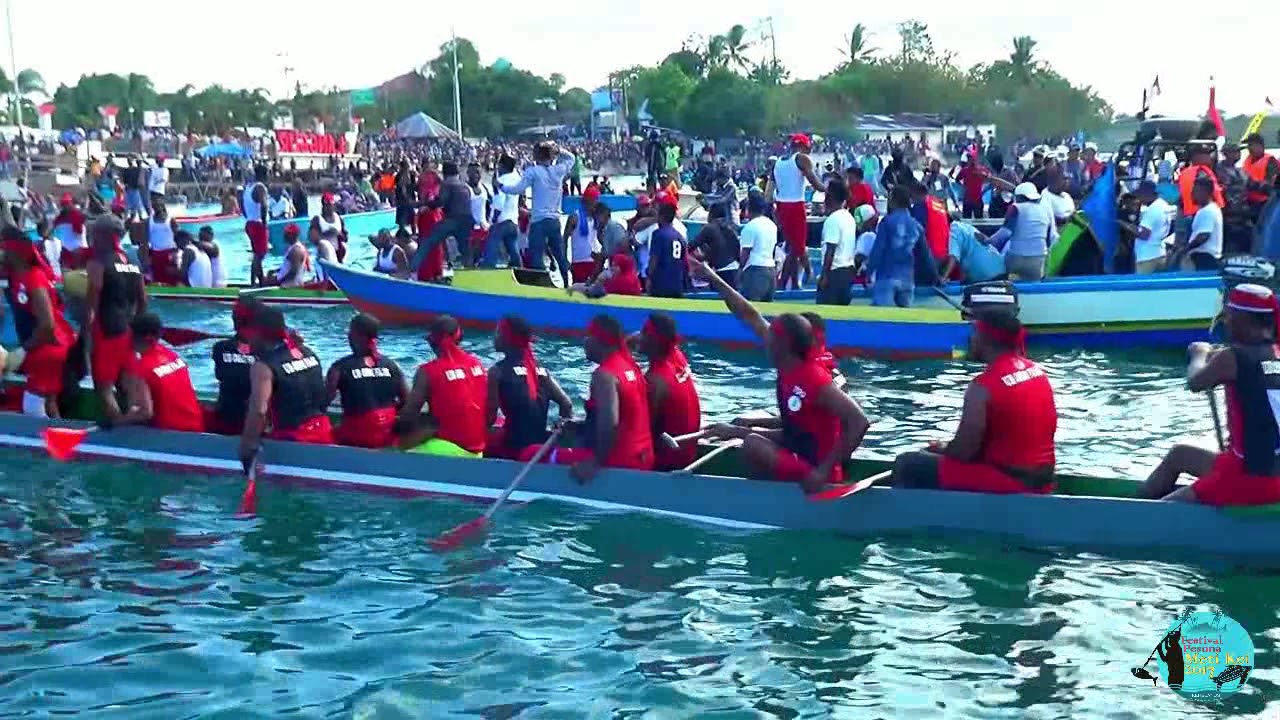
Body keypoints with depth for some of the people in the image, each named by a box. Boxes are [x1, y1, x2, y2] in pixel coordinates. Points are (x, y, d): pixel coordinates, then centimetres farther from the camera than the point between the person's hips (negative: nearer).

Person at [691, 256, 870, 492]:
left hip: (813, 474, -9)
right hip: (799, 449, 9)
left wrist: (825, 471, -35)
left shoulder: (815, 380, -27)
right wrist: (713, 279, 8)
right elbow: (751, 318, 5)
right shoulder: (790, 365, -3)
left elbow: (859, 422, -34)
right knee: (743, 428, 21)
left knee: (753, 444, -26)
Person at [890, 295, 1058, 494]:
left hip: (1005, 483, -9)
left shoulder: (982, 388, -20)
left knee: (906, 465, 0)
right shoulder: (1038, 372, 5)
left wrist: (941, 449, 6)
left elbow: (962, 453, -17)